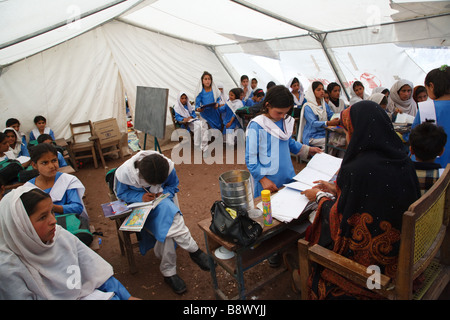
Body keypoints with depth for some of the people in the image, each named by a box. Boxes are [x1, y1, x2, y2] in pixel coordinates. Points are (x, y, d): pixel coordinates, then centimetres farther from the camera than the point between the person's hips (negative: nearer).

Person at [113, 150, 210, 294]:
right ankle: (194, 251, -15)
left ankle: (169, 273, -14)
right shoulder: (124, 172, -21)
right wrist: (141, 196, -24)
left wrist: (163, 194, -21)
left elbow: (173, 186, 1)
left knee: (166, 227, -30)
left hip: (160, 201, 2)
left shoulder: (168, 166, -17)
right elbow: (121, 193, -5)